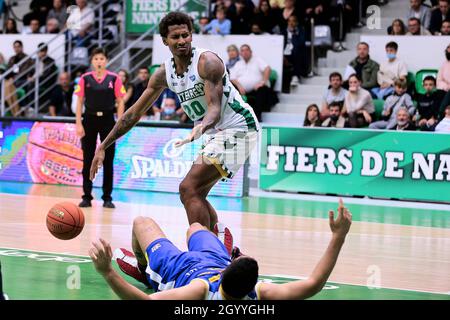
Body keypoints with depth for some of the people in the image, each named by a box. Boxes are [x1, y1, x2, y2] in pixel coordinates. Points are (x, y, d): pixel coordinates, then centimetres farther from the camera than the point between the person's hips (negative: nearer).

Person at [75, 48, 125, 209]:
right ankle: (86, 197, 10)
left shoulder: (114, 79, 0)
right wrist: (79, 124, -3)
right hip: (89, 119, 1)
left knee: (108, 160, 2)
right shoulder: (85, 79, 2)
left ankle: (107, 198, 9)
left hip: (107, 120, 0)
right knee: (88, 160, 3)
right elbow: (79, 102, 3)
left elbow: (120, 102, 2)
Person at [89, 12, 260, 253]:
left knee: (189, 188, -19)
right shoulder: (164, 73, 2)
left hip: (238, 129, -9)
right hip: (216, 133, 9)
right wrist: (103, 147, 5)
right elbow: (135, 113, 7)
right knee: (196, 195, 15)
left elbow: (215, 108, -29)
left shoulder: (207, 62, -20)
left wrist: (199, 129, -51)